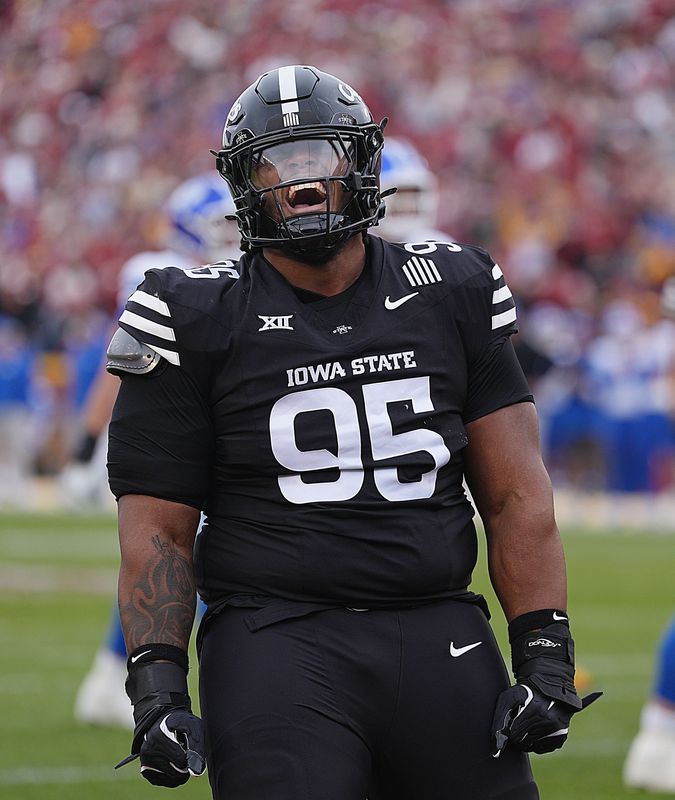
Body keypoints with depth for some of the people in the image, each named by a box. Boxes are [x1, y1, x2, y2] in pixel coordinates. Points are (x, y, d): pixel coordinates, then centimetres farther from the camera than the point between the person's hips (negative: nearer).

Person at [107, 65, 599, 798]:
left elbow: (515, 496, 10)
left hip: (441, 643, 3)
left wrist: (545, 654, 0)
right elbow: (158, 528, 2)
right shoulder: (200, 321, 3)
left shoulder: (451, 297, 11)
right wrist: (156, 681, -9)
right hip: (278, 647, -3)